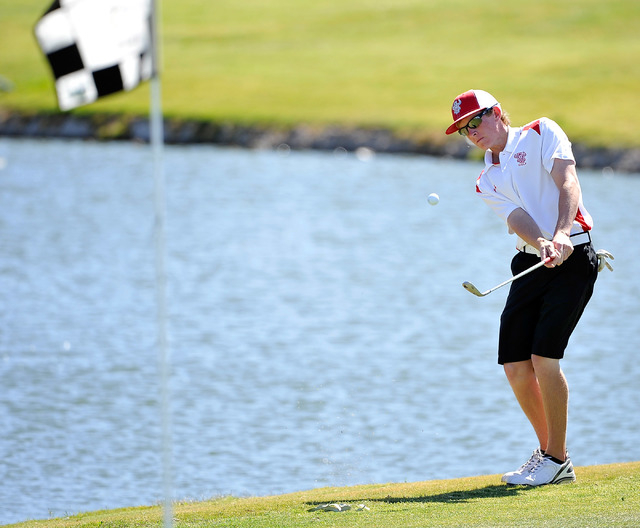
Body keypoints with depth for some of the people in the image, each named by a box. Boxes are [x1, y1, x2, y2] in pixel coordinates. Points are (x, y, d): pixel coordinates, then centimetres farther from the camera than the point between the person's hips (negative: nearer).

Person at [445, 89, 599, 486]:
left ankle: (557, 460, -3)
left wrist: (561, 236, -30)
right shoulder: (487, 182, 16)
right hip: (529, 262, 6)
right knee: (515, 366, 1)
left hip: (572, 257, -6)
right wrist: (542, 244, -26)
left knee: (544, 357, -15)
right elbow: (518, 219, -4)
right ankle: (547, 451, 19)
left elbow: (568, 184, -13)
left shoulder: (542, 133, 2)